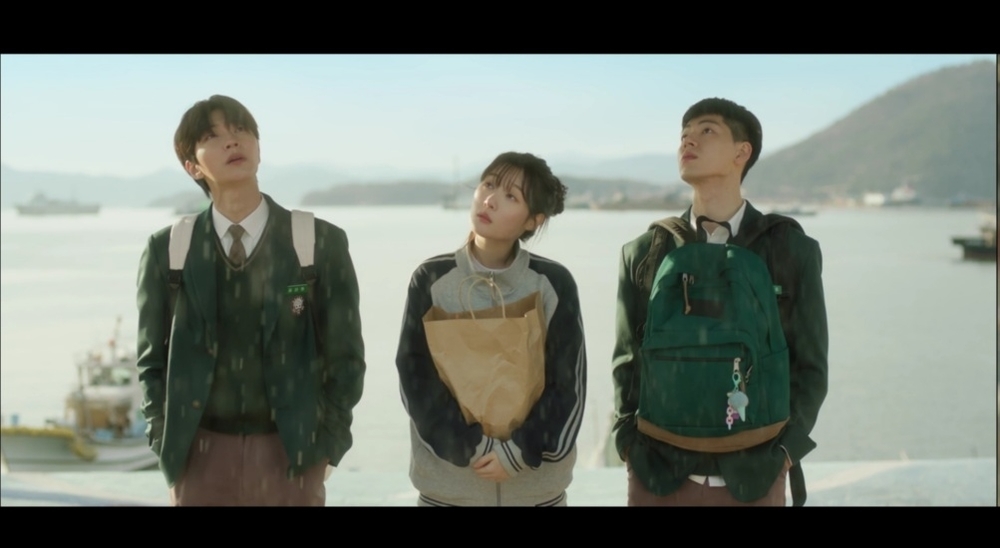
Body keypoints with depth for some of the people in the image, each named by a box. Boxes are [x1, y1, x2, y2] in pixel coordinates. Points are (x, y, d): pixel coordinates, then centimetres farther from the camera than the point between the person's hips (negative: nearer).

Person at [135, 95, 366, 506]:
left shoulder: (322, 243, -2)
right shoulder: (167, 251, 2)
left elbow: (345, 356, 2)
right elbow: (152, 361, 10)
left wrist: (326, 449, -3)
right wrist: (166, 445, 1)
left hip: (289, 454, -1)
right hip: (200, 454, 1)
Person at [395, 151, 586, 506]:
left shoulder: (554, 283, -4)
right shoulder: (431, 280, -3)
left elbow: (569, 385, -2)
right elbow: (416, 379, -4)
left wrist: (519, 452, -11)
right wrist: (472, 448, -12)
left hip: (537, 483, 0)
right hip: (448, 482, 0)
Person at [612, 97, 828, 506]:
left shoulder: (794, 251, 1)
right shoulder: (642, 254, 4)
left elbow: (810, 367, 3)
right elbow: (627, 362, 8)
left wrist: (783, 452, -6)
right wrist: (631, 446, -3)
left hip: (753, 480, -1)